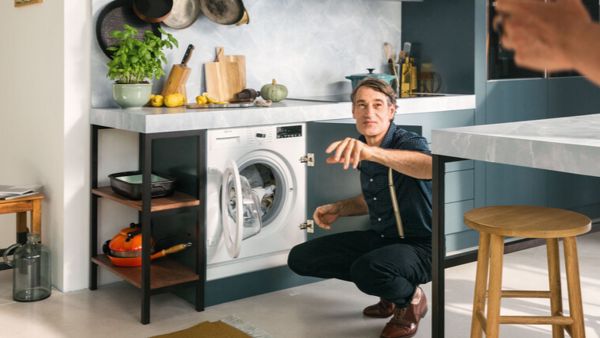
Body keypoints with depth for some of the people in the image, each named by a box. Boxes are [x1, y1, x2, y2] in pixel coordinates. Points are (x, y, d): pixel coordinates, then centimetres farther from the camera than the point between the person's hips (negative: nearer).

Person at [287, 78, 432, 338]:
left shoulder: (409, 142, -19)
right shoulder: (361, 148, 4)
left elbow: (430, 166, -46)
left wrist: (371, 152, -57)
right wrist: (338, 209, 3)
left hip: (418, 246, -8)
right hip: (379, 238, 8)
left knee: (368, 269, -39)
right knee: (300, 258, 1)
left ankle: (411, 299, -2)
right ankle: (388, 288, 11)